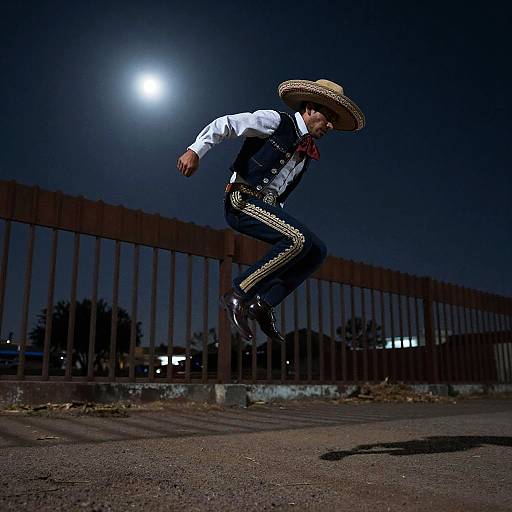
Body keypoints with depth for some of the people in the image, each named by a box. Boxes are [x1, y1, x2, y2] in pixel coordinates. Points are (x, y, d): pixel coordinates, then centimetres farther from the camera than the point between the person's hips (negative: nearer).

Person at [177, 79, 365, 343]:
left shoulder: (308, 151, 20)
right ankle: (237, 295, -19)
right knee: (297, 239, -28)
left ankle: (264, 302, -5)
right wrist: (196, 150, -20)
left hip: (267, 205, 9)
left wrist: (277, 217, 22)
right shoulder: (275, 121, -3)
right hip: (242, 199, -8)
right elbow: (226, 123, -8)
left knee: (317, 250, -4)